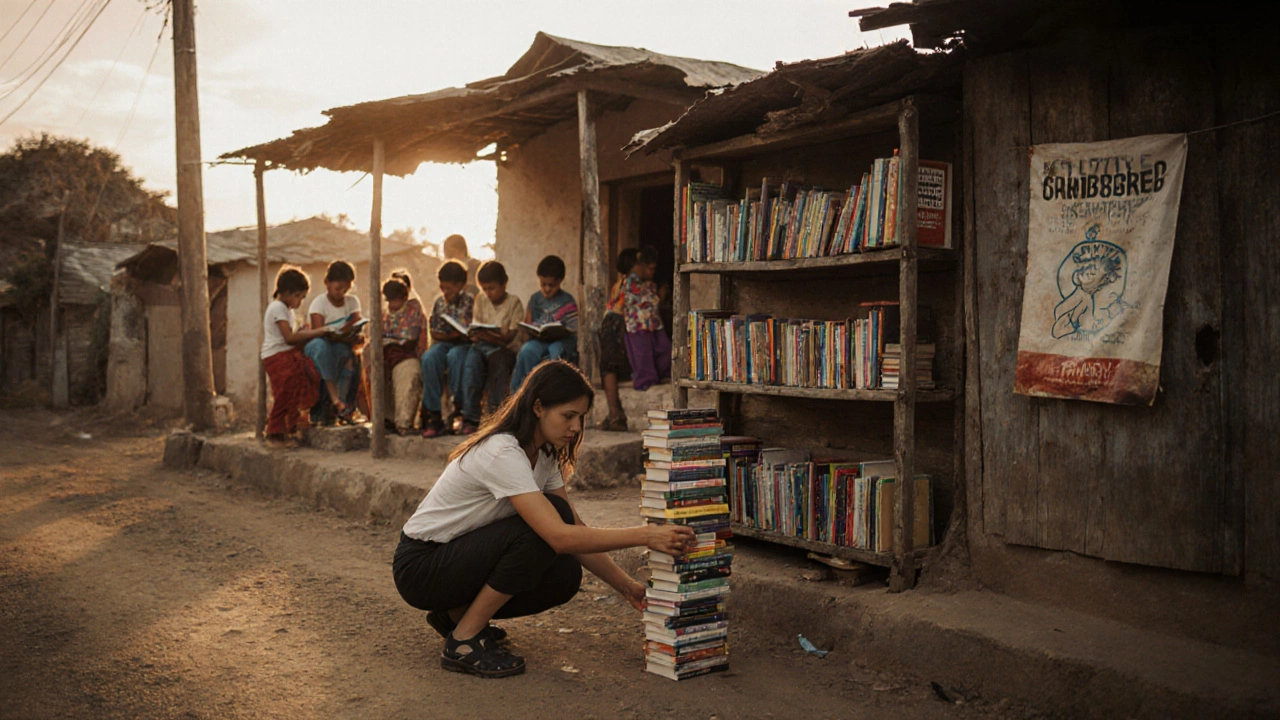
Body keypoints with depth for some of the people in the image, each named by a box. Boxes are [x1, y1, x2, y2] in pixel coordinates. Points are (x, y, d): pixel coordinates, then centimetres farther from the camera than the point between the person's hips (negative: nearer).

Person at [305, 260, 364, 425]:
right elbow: (318, 332, -19)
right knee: (320, 345, -39)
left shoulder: (352, 301, 8)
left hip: (342, 348, 3)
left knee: (347, 353, -34)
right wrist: (343, 337, -35)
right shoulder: (319, 302, -5)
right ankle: (335, 398, -46)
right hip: (319, 349, -3)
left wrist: (356, 337, -29)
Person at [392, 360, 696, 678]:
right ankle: (463, 642, -15)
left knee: (566, 575, -10)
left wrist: (628, 587, -4)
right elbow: (561, 537, -35)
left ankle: (459, 613, 9)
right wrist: (645, 535, -34)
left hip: (463, 553, 8)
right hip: (419, 566, -8)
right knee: (542, 530, -27)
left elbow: (575, 530, 4)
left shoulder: (543, 455, 1)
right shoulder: (503, 454, -27)